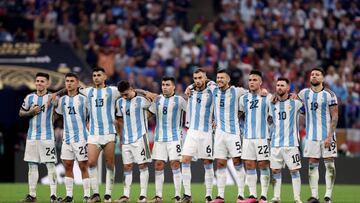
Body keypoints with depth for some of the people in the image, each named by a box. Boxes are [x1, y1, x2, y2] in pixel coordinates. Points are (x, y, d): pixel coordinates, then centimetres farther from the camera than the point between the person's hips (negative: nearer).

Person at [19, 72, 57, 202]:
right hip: (32, 136, 3)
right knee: (32, 166, 6)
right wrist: (31, 112, -3)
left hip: (47, 137, -3)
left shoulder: (52, 97, -1)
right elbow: (21, 113, 14)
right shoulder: (29, 97, 7)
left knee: (50, 165, -6)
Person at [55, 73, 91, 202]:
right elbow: (57, 113, 25)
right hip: (67, 137, 5)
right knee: (67, 166, 5)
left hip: (81, 137, -5)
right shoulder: (62, 100, 10)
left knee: (83, 166, -4)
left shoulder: (83, 99, -3)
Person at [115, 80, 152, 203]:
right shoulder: (119, 102, 9)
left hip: (139, 138, -5)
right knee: (127, 167, 6)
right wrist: (121, 138, 15)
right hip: (126, 140, 5)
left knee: (142, 166, -3)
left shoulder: (141, 100, -7)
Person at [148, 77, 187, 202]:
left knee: (175, 164, -9)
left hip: (174, 137, -4)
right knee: (158, 165, 1)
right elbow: (150, 113, 19)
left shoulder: (179, 100, -1)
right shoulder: (157, 100, 10)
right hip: (159, 138, 4)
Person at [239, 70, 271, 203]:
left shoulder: (268, 97, -1)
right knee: (249, 165, 3)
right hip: (248, 136, 4)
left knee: (263, 165, -2)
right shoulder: (244, 98, 11)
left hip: (263, 136, -4)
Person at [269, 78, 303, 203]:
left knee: (294, 170, -3)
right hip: (275, 143, 4)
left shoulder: (295, 102, -1)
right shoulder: (272, 103, 10)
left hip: (291, 143, -4)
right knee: (275, 170, 5)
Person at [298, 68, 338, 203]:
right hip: (311, 135, 3)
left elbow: (334, 117, -6)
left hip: (327, 136, -3)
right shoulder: (304, 94, 7)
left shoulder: (329, 95, -4)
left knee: (329, 165, -4)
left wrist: (330, 136, -14)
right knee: (312, 165, 2)